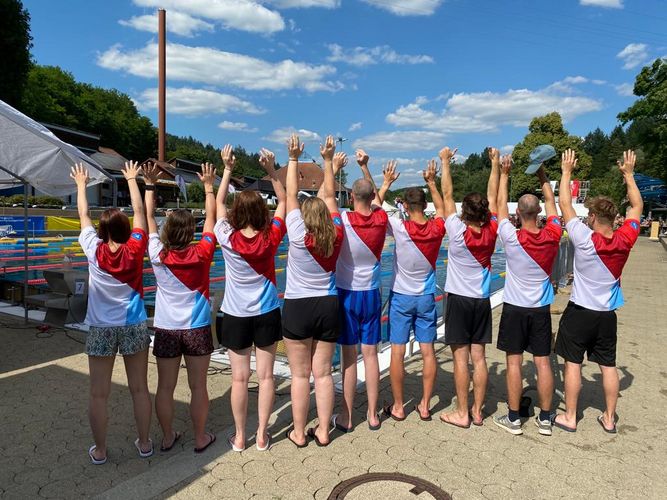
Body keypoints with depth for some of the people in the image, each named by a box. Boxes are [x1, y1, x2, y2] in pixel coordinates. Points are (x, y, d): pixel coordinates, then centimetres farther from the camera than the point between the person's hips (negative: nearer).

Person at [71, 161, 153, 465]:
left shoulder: (94, 250, -7)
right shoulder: (135, 249, -8)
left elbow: (83, 215, 8)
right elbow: (140, 211, 4)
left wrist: (81, 184, 22)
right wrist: (132, 180, 16)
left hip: (101, 329, 0)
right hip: (134, 326, 1)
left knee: (99, 394, 9)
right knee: (139, 389, 10)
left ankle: (100, 451, 19)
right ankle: (144, 443, 21)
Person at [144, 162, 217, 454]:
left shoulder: (158, 256, -9)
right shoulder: (201, 254, -12)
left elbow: (148, 217, 3)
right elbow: (211, 218, -1)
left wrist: (150, 185, 10)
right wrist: (209, 187, 8)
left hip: (166, 329, 1)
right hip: (197, 328, -1)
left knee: (166, 387, 12)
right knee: (198, 386, 9)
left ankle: (167, 437, 25)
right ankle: (200, 438, 20)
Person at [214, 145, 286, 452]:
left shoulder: (228, 238, -13)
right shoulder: (271, 238, -11)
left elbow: (219, 203, 3)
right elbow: (283, 202, 3)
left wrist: (228, 169, 5)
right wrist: (272, 172, -2)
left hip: (236, 315, 0)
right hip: (267, 313, 1)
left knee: (240, 378, 8)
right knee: (265, 376, 8)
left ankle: (239, 436, 19)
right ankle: (262, 435, 17)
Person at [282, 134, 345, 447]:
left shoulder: (298, 235, -13)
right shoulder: (336, 235, -4)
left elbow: (291, 195, -5)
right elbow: (329, 195, 6)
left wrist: (294, 158, 3)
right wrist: (328, 160, 14)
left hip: (298, 307, -3)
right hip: (329, 306, 3)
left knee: (300, 374, 6)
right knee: (323, 372, 10)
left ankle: (299, 433, 17)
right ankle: (323, 430, 19)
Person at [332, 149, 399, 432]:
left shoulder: (344, 220, -15)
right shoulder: (381, 219, -4)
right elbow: (377, 199, 17)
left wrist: (332, 169, 8)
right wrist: (364, 166, 24)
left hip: (346, 294, -3)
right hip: (371, 294, 3)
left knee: (348, 357, 3)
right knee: (370, 354, 10)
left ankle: (346, 417, 14)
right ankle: (373, 414, 20)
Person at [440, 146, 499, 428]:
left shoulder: (457, 231, -14)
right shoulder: (491, 231, -4)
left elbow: (447, 195, -7)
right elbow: (493, 195, 7)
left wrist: (445, 162, 2)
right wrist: (495, 163, 15)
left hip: (459, 299, -4)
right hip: (482, 300, 4)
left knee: (461, 357, 0)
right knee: (479, 357, 8)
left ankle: (462, 414, 7)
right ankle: (477, 411, 17)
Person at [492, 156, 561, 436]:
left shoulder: (512, 238, -16)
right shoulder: (552, 237, -7)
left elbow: (500, 205, -2)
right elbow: (551, 202, 9)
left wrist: (504, 175, 8)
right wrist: (542, 175, 16)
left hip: (515, 308, -3)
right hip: (541, 309, 3)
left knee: (514, 362, 3)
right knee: (543, 362, 8)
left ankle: (513, 419, 11)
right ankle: (545, 419, 18)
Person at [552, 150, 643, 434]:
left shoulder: (584, 239, -19)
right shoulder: (625, 240, -7)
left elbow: (564, 205, -11)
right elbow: (637, 206, 9)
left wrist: (567, 172, 0)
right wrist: (628, 174, 16)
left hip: (580, 312, -4)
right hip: (607, 314, 5)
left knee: (573, 363, 4)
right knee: (608, 365, 12)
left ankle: (569, 417, 12)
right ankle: (609, 418, 24)